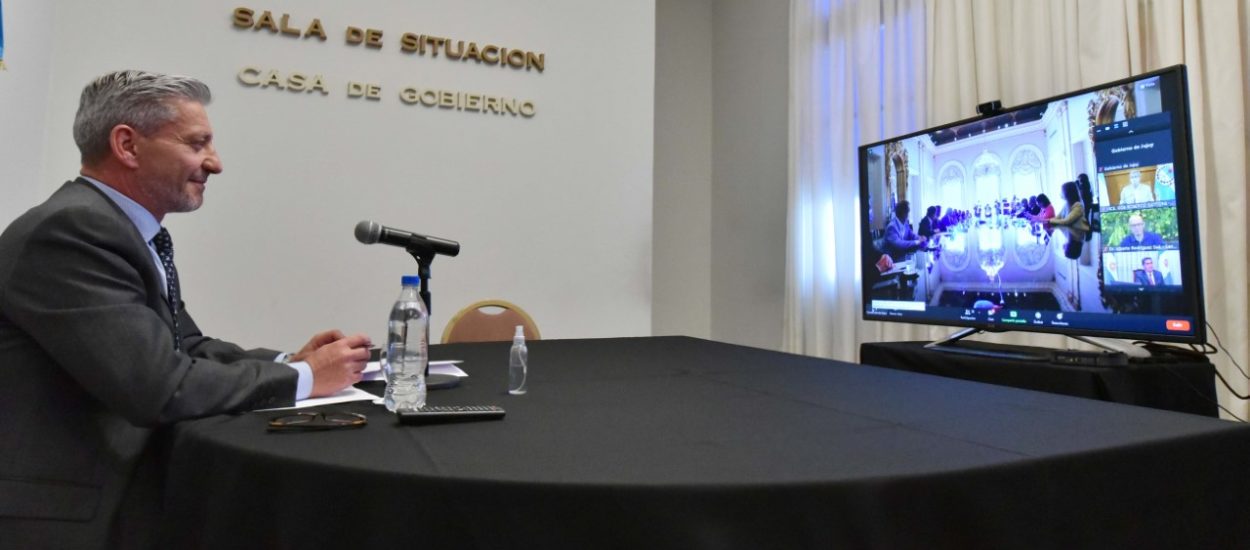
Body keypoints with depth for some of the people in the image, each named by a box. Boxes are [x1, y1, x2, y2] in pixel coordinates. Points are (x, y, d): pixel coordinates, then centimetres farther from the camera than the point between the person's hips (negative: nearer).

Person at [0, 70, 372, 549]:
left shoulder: (129, 229, 9)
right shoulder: (70, 230, -20)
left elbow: (188, 348, 10)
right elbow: (158, 387, -26)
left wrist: (290, 361, -5)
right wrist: (301, 378, -15)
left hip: (128, 483, 8)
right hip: (71, 510, -8)